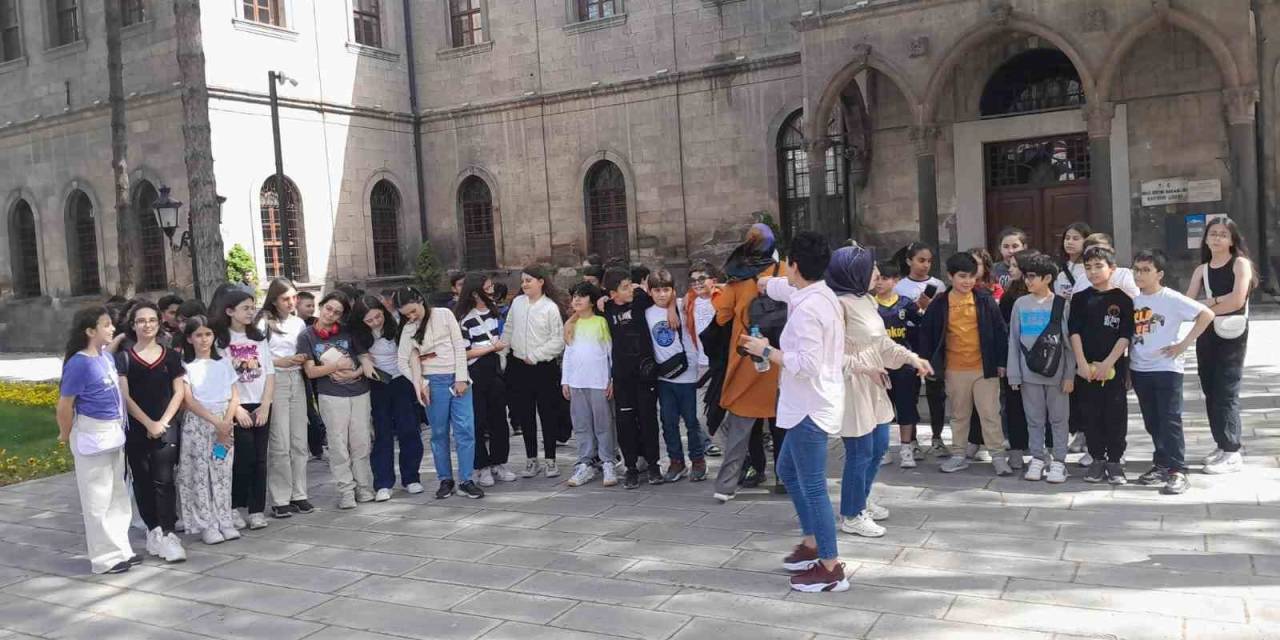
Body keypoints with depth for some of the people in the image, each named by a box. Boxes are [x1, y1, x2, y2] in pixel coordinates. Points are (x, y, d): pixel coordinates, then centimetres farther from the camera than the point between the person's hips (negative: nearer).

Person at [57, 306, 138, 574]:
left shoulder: (106, 356, 5)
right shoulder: (79, 363, -19)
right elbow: (65, 405, -14)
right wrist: (67, 436, -1)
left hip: (114, 433, 8)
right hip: (92, 436, -8)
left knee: (117, 496, 16)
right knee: (98, 499, 3)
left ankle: (120, 550, 26)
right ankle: (106, 558, 12)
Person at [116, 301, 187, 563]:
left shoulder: (171, 356, 6)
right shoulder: (124, 358, 3)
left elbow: (178, 392, 4)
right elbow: (124, 396, -3)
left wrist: (163, 422, -8)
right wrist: (149, 423, -10)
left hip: (166, 427, 0)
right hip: (136, 429, 0)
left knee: (163, 480, -6)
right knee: (142, 481, 6)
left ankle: (168, 534, -6)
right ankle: (153, 530, 15)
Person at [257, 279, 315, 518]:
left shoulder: (299, 323, 13)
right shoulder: (264, 322, -2)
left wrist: (304, 359, 0)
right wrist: (279, 362, -14)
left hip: (297, 380, 5)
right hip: (274, 381, -5)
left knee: (299, 441, 6)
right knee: (280, 443, -6)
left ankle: (299, 494, 14)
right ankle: (280, 500, 1)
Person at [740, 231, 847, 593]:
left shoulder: (806, 310, -22)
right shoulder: (821, 293, 7)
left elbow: (806, 364, -27)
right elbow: (780, 287, 30)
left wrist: (766, 350, -14)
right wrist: (761, 283, 48)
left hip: (810, 408, -10)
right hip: (808, 406, 10)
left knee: (812, 487, -3)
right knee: (788, 471, 23)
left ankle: (831, 569, 5)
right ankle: (812, 545, 32)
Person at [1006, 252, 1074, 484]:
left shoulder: (1060, 304, -4)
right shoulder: (1020, 304, 4)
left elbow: (1069, 341, -2)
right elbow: (1013, 340, 6)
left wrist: (1069, 374, -5)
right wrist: (1014, 373, 2)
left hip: (1056, 371, -2)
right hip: (1028, 372, 2)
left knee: (1058, 419, 6)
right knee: (1034, 419, 10)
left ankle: (1058, 461, 14)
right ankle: (1037, 458, 20)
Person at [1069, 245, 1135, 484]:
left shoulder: (1122, 298, 1)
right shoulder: (1080, 299, 6)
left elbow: (1126, 334, -4)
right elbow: (1074, 331, 1)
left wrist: (1108, 363, -12)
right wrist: (1082, 363, -9)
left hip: (1114, 366, -2)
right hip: (1086, 368, 2)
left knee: (1115, 415, 0)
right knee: (1090, 415, 5)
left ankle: (1115, 462, 10)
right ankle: (1097, 460, 16)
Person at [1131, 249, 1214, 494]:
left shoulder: (1171, 299, -10)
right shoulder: (1133, 300, 6)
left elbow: (1206, 314, -13)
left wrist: (1184, 344, -13)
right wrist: (1127, 367, 11)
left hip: (1166, 368, -6)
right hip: (1139, 370, 6)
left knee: (1170, 421, -4)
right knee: (1152, 422, 13)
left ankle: (1178, 471, 1)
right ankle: (1161, 464, 24)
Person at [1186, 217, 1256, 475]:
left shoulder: (1241, 263, -1)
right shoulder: (1201, 270, 13)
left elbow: (1237, 300, -14)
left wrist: (1207, 305, -5)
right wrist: (1215, 302, -16)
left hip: (1232, 333, -5)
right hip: (1207, 334, 5)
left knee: (1226, 391, -7)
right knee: (1210, 391, 8)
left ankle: (1233, 453, -2)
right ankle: (1222, 445, 19)